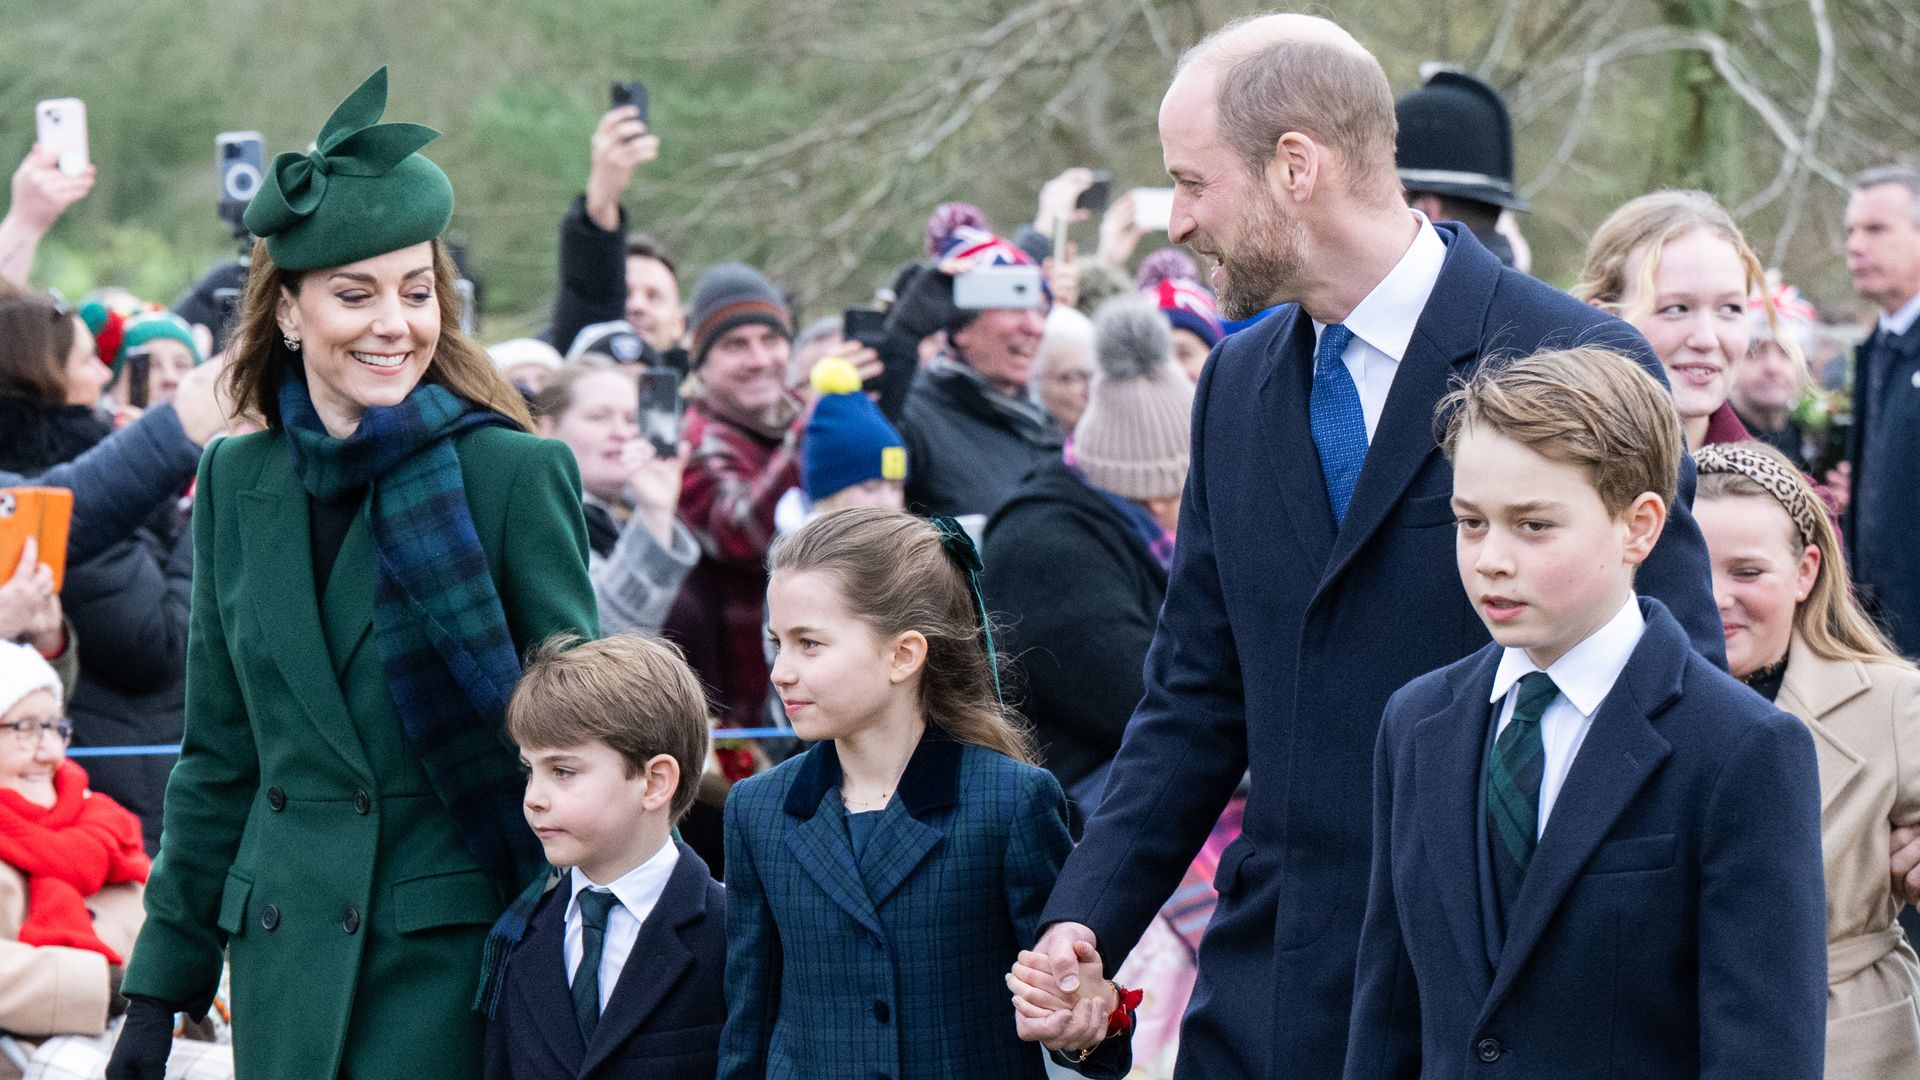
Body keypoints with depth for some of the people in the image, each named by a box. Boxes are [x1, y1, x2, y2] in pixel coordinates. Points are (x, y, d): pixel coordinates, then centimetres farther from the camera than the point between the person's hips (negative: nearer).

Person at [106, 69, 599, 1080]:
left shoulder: (515, 475, -5)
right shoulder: (237, 483, 8)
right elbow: (218, 759, 14)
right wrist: (159, 988, 13)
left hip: (452, 957, -4)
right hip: (286, 959, 4)